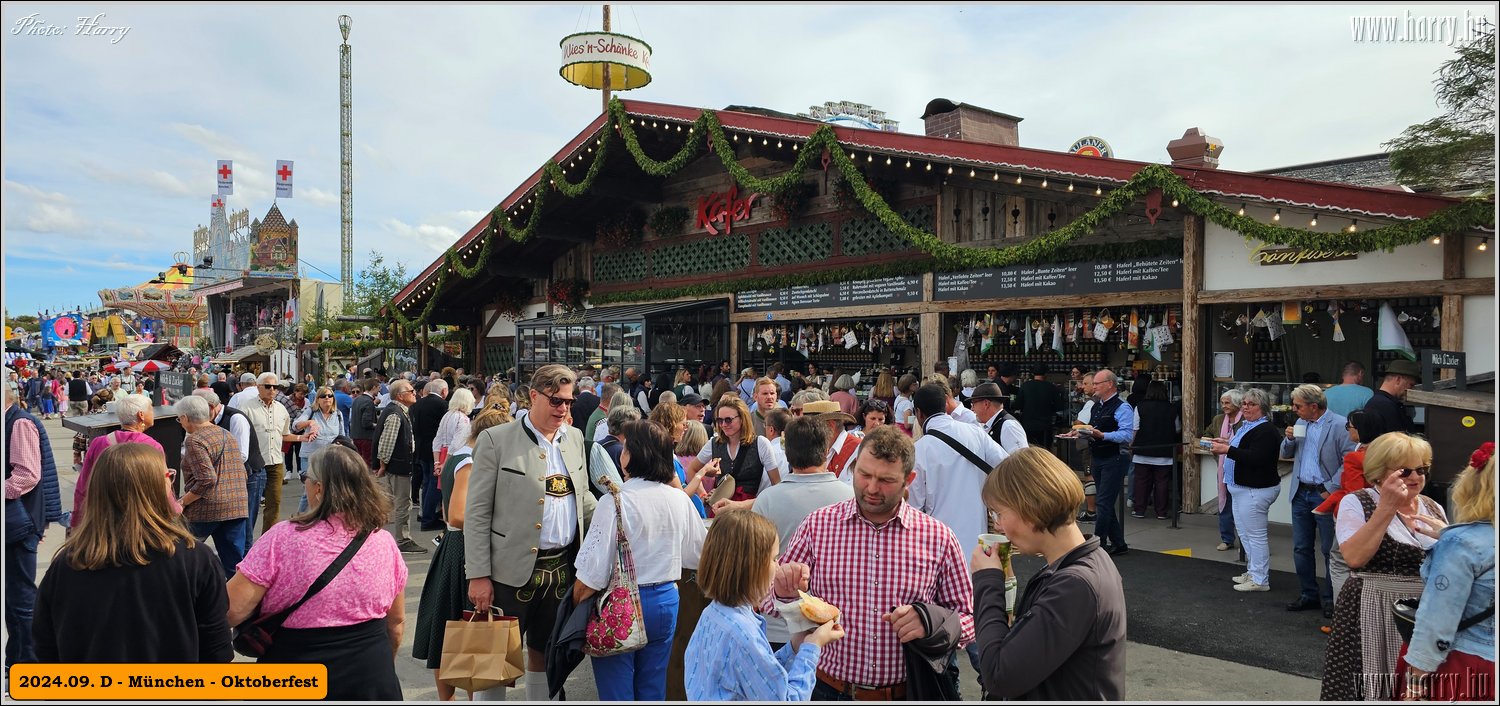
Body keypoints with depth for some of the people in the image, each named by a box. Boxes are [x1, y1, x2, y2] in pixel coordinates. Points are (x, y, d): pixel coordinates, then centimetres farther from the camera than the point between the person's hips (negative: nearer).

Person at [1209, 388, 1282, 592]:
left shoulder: (1265, 430, -15)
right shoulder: (1245, 426, 15)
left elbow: (1255, 458, -26)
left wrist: (1228, 449, -27)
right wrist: (1227, 443, 10)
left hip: (1255, 490, -10)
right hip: (1241, 488, 10)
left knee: (1255, 535, -4)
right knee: (1244, 533, 17)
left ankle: (1260, 580, 2)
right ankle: (1253, 572, 27)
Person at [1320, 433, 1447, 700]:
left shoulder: (1434, 509, 9)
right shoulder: (1356, 503, -7)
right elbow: (1355, 557, -22)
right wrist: (1387, 507, -21)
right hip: (1372, 617, -5)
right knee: (1368, 689, 2)